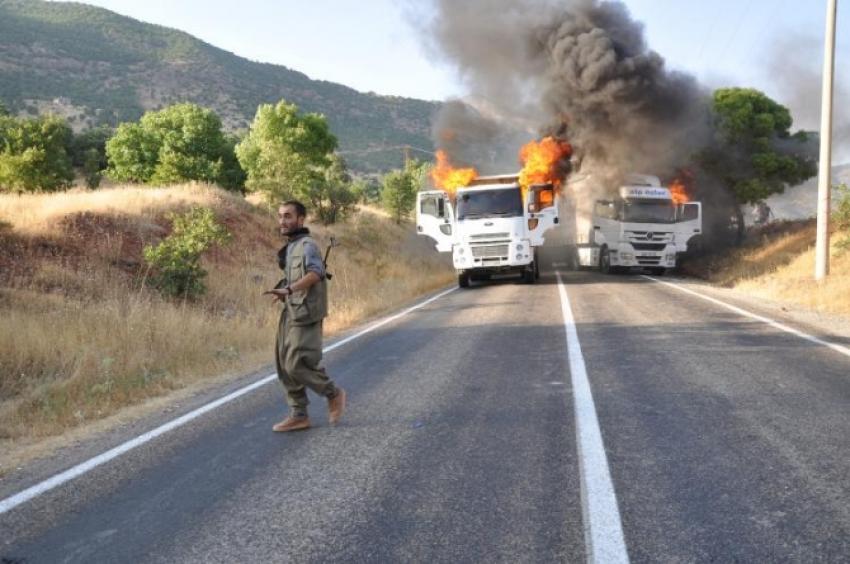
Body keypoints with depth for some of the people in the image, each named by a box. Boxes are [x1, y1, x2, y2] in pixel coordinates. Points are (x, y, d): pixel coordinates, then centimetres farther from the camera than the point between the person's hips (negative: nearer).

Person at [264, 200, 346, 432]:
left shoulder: (307, 245, -13)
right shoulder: (290, 247, 16)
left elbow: (315, 273, -30)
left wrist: (288, 290, -40)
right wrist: (285, 292, 13)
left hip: (304, 316, -9)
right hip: (291, 314, 9)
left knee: (297, 366, -11)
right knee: (285, 366, 7)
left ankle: (334, 394, 10)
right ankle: (298, 415, 14)